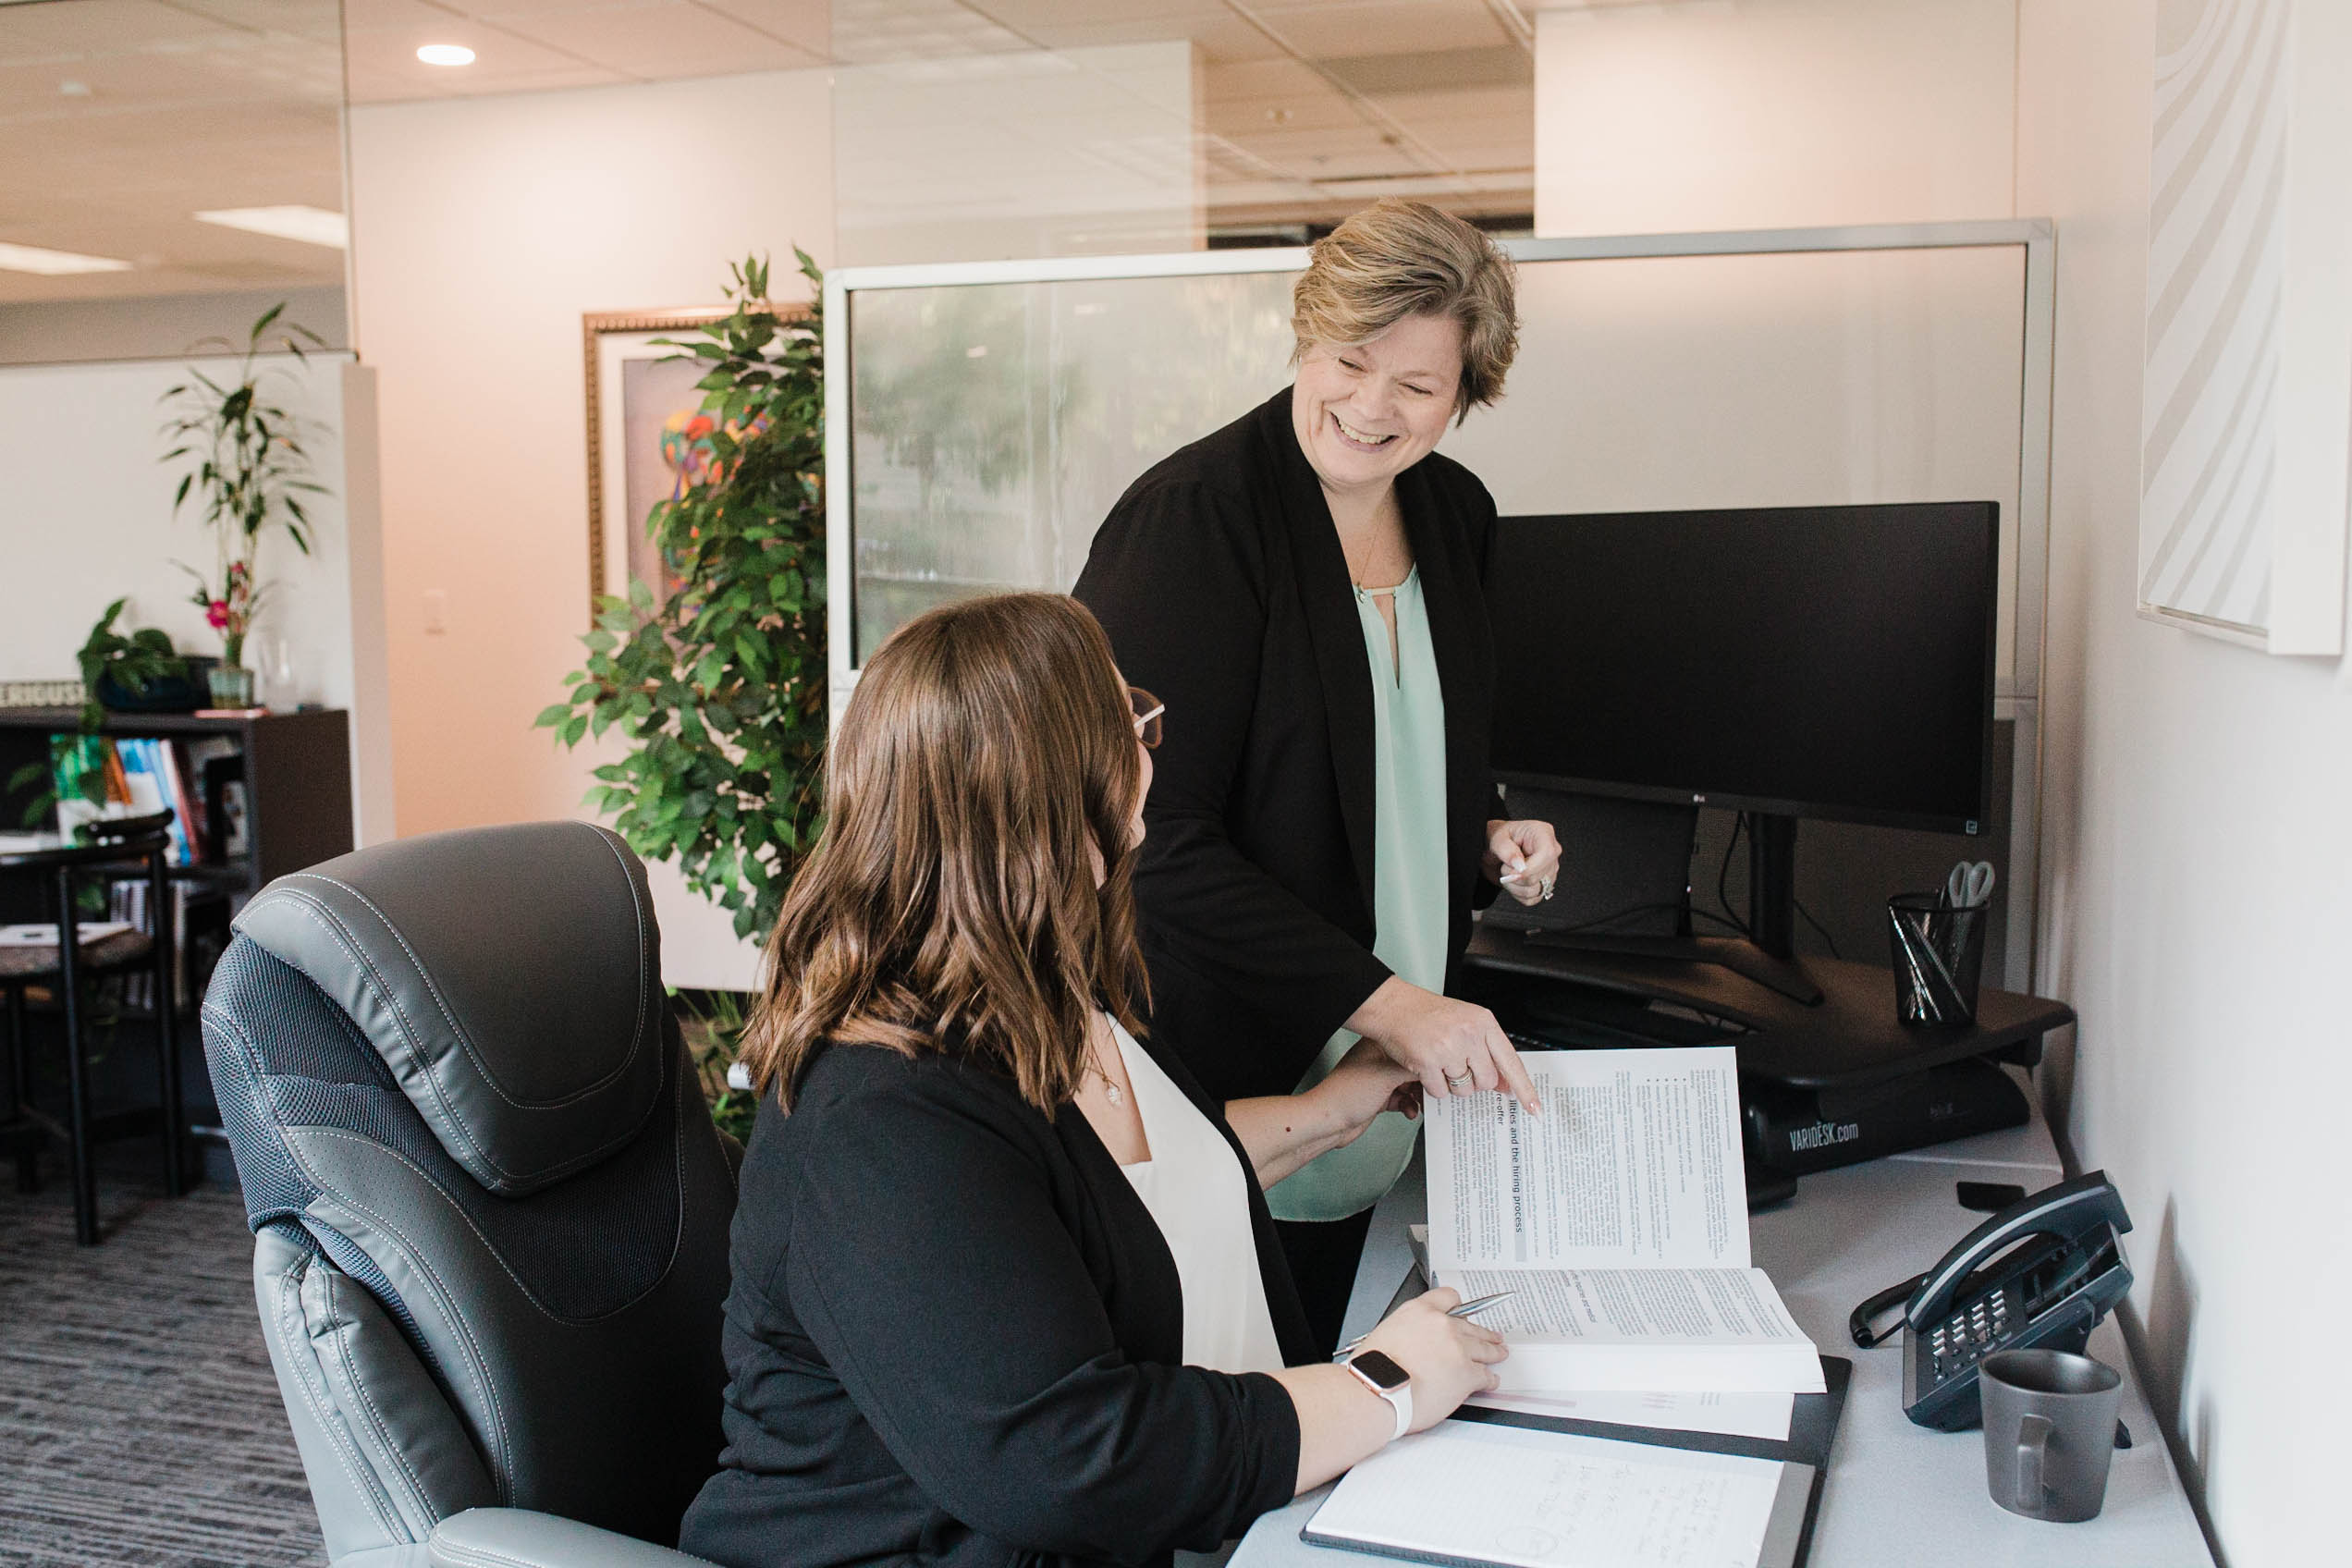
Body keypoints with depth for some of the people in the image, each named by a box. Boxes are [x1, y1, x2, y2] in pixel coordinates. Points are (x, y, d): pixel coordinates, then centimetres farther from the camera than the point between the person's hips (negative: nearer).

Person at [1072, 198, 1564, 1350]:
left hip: (1378, 1081, 7)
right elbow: (1157, 835, -22)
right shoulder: (1194, 518, -17)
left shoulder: (1453, 513, 5)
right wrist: (1385, 1002, -24)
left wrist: (1488, 837, 1)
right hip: (1218, 1072, -7)